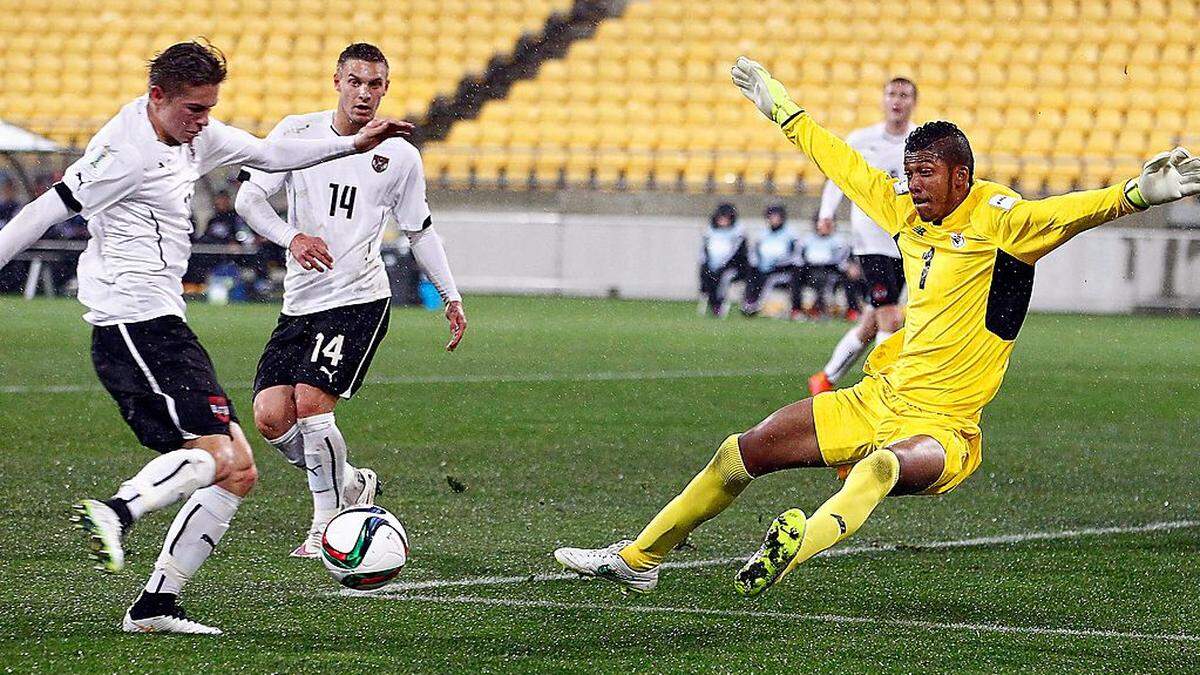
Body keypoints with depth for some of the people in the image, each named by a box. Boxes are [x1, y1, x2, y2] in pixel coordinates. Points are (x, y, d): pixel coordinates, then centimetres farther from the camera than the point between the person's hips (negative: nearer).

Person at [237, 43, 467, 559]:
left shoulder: (399, 157, 3)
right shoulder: (297, 132, 3)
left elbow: (420, 230, 16)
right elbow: (248, 198, -1)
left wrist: (451, 298, 13)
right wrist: (292, 237, -19)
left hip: (359, 301, -3)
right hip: (300, 302, 3)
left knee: (310, 402, -20)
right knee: (271, 416, -9)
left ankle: (328, 522, -2)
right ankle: (349, 485, 16)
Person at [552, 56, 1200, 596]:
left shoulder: (996, 217, -10)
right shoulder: (908, 211, 10)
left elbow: (1062, 213, -27)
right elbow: (845, 165, 25)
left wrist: (1136, 193, -45)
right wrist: (782, 109, 35)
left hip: (943, 428, -7)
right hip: (879, 399, 7)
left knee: (885, 466, -42)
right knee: (742, 454, 7)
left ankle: (801, 540, -71)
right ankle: (638, 559, 21)